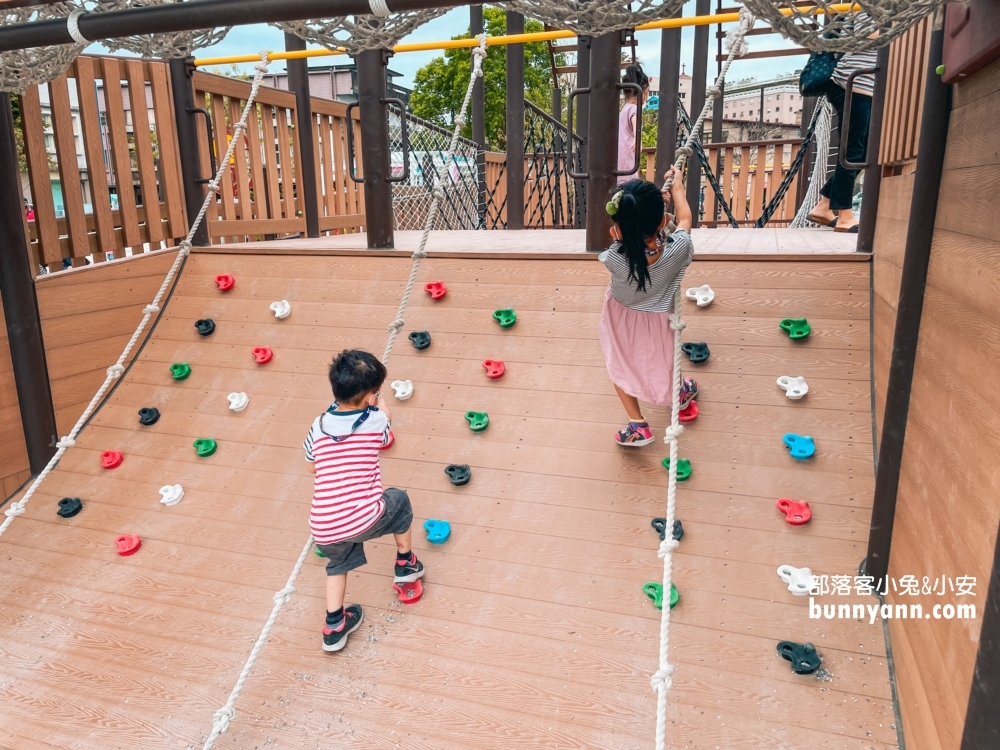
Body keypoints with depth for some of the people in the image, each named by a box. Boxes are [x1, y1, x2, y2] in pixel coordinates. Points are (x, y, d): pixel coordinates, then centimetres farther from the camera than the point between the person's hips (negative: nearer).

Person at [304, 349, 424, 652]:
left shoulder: (318, 426, 6)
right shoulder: (375, 421, -4)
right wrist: (380, 409, 33)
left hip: (324, 529, 4)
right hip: (363, 519, -4)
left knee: (339, 563, 35)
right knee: (398, 500, 28)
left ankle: (334, 627, 35)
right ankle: (405, 564, 41)